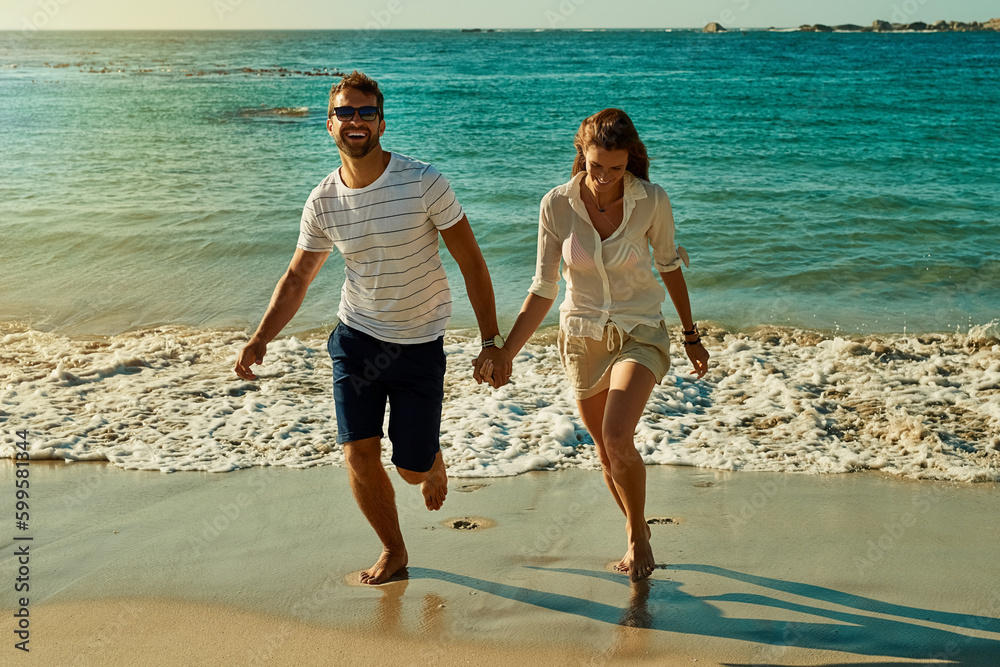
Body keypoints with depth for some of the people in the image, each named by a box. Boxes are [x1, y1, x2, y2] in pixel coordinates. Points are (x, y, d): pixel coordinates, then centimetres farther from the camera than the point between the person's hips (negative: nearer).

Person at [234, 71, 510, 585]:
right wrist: (260, 339, -10)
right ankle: (393, 551, 20)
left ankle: (434, 465, 41)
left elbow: (471, 262, -10)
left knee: (412, 467, 1)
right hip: (357, 337, 2)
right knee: (359, 453, -5)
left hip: (421, 344, -2)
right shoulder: (323, 202, -6)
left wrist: (491, 342, -11)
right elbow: (297, 278, 4)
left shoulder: (422, 182, -16)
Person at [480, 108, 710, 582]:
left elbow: (669, 266, 3)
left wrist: (692, 337, 11)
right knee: (608, 454, 13)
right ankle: (637, 537, 37)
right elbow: (543, 290, -7)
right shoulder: (557, 205, -12)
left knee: (617, 439, -23)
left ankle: (638, 533, 4)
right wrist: (504, 354, -14)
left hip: (640, 334, -2)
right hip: (583, 338, 2)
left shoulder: (651, 201, -14)